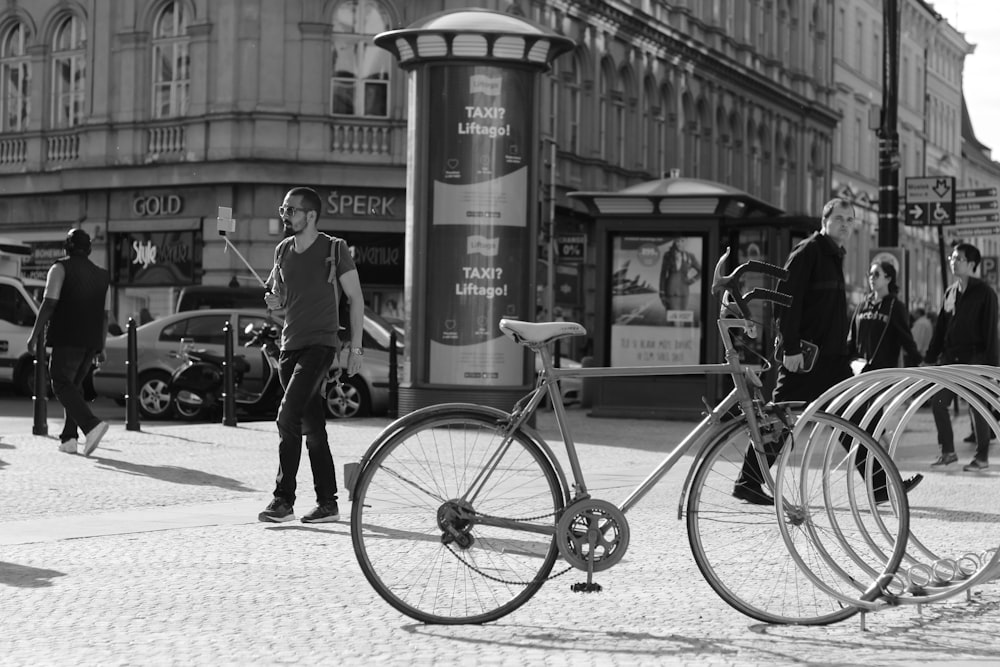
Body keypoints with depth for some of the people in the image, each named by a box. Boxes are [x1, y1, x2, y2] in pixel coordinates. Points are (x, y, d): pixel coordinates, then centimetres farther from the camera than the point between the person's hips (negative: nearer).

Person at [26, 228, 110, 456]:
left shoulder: (61, 268, 0)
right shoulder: (101, 275, 18)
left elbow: (49, 303, -10)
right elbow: (104, 315, 17)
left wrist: (35, 334, -8)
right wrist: (101, 346, 20)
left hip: (67, 338, -6)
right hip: (91, 341, 6)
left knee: (62, 384, -7)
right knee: (74, 385, 14)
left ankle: (92, 425, -27)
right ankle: (69, 438, 6)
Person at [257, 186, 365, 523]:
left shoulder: (333, 249, -5)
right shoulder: (283, 251, 11)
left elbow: (356, 298, -3)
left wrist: (356, 347, -7)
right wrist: (274, 299, -1)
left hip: (319, 344, -6)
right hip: (290, 345, 6)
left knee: (287, 417, -19)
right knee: (312, 428, 8)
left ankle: (283, 500, -15)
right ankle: (328, 504, 12)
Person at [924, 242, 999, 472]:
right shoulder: (950, 292, 11)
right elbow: (940, 327, 14)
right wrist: (930, 357, 10)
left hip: (974, 358, -6)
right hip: (950, 358, 6)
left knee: (978, 408, -1)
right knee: (938, 402, 2)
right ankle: (948, 451, 14)